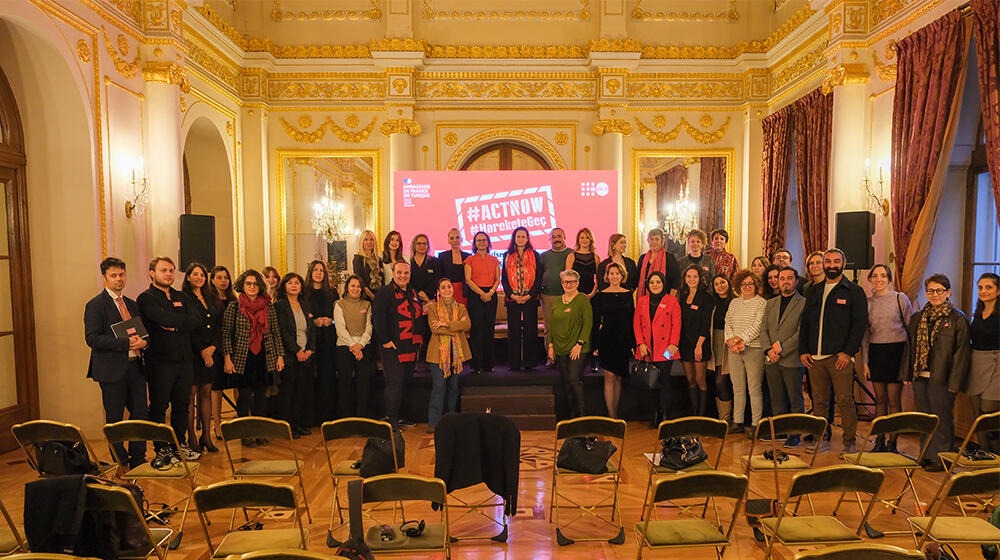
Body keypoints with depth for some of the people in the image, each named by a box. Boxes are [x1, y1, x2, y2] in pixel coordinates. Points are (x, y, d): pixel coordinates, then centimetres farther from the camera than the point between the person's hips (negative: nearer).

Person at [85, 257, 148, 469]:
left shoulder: (132, 305, 17)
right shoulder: (95, 305, -4)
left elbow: (143, 332, 21)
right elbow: (92, 338, -13)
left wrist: (143, 341, -3)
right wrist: (126, 343, -20)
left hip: (135, 367, 6)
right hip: (112, 370, -6)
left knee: (141, 414, 7)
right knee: (114, 419, 4)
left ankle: (138, 460, 19)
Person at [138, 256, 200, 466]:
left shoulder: (181, 297, 17)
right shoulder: (146, 298, -1)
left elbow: (191, 323, 3)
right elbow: (164, 319, -19)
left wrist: (174, 326, -11)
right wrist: (182, 319, -4)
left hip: (184, 360, 5)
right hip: (160, 360, -5)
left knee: (182, 404, 11)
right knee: (159, 407, 1)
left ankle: (180, 445, 22)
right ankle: (162, 450, 11)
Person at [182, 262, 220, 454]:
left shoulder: (210, 298, 14)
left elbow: (218, 325, 12)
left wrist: (212, 347, -2)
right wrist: (202, 351, -12)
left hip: (209, 352, 6)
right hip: (192, 353, -6)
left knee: (206, 392, 8)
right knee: (191, 394, -1)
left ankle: (206, 436, 14)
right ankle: (191, 437, 6)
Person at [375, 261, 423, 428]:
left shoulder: (412, 293, 17)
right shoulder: (385, 292, -7)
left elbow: (418, 317, 26)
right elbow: (378, 319, -15)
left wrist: (418, 340, 18)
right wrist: (385, 341, -18)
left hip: (410, 348, 8)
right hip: (392, 347, -8)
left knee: (405, 381, 12)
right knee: (395, 382, -6)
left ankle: (396, 416, 24)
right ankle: (391, 420, 3)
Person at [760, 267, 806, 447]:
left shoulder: (804, 303, -2)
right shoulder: (770, 304, 15)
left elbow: (802, 333, -10)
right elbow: (763, 330, 10)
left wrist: (781, 351, -14)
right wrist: (768, 349, -6)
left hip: (792, 359, -5)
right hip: (771, 360, 5)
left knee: (795, 399, 2)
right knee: (777, 400, 10)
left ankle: (795, 434, 11)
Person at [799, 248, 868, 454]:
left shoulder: (854, 291, 3)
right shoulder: (814, 292, 17)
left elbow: (860, 323, -4)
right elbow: (804, 323, 17)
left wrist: (848, 352, -12)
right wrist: (803, 350, 7)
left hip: (840, 356, -4)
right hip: (814, 357, 4)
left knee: (845, 401, -3)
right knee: (819, 400, 8)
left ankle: (850, 441, 8)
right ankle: (821, 439, 16)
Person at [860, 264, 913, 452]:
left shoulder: (900, 298, -1)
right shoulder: (867, 302, 8)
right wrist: (865, 359, 6)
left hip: (896, 350, -3)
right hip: (875, 352, 3)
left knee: (893, 400, -2)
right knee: (880, 400, 9)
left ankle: (892, 443, 7)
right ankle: (879, 441, 16)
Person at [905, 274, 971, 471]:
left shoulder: (958, 319, -6)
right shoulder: (918, 318, 10)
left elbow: (962, 352, -9)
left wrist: (954, 382, -14)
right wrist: (907, 374, 9)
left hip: (941, 379, -5)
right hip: (920, 377, 5)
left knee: (941, 419, 4)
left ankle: (941, 459, 16)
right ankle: (926, 456, 25)